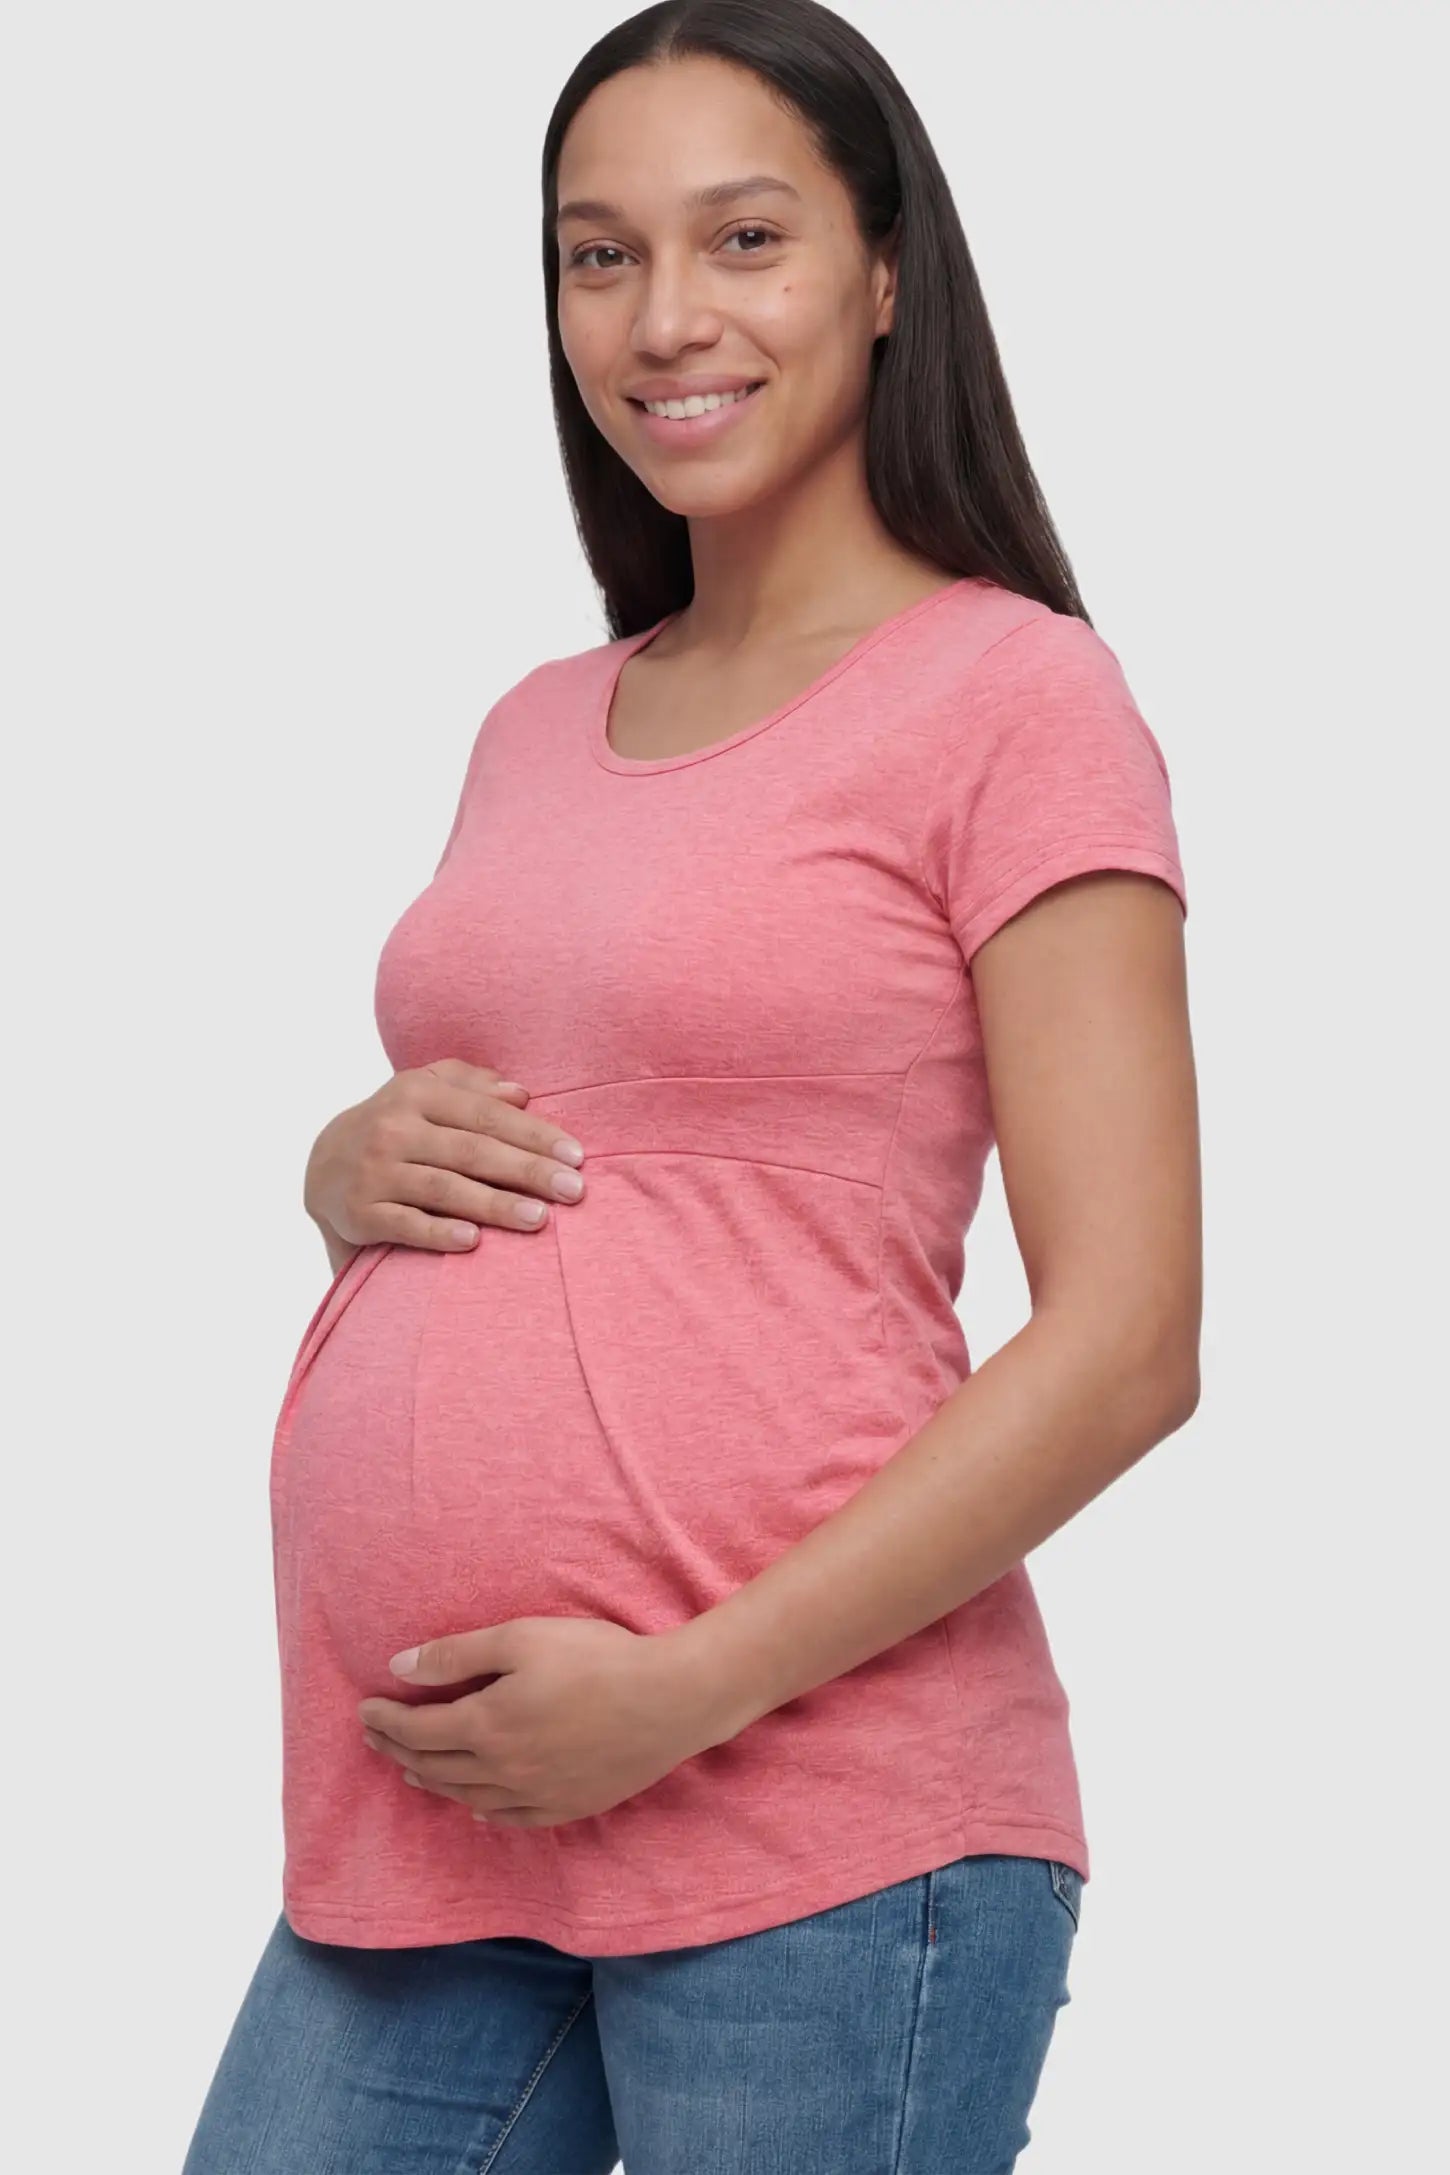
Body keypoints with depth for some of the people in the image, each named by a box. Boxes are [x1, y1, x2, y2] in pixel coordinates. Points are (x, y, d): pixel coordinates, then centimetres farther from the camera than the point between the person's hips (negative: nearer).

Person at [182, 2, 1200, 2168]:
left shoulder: (1015, 694, -5)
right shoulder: (538, 731, 14)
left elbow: (1125, 1345, -11)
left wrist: (685, 1688, -17)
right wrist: (354, 1163, 2)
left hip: (816, 1827, -6)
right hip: (416, 1808, 6)